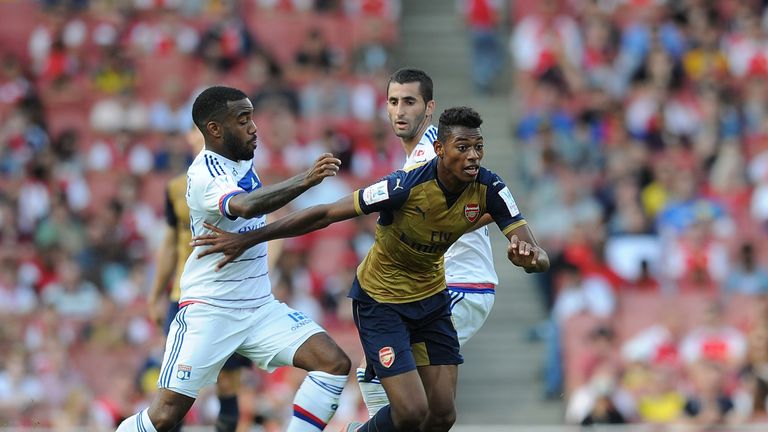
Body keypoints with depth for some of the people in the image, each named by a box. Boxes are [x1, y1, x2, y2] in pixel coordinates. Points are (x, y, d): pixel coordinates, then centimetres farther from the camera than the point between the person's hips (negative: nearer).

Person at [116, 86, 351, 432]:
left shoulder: (245, 160, 7)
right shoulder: (205, 175, -18)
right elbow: (245, 206, -41)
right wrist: (304, 180, -47)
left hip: (260, 308, 8)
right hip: (208, 310, -7)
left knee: (335, 364, -10)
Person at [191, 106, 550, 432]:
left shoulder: (489, 190, -17)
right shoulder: (406, 185, -30)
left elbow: (539, 258, -19)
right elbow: (324, 215, -24)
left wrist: (528, 255, -46)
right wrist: (247, 240, -22)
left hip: (431, 298, 5)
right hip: (381, 300, -5)